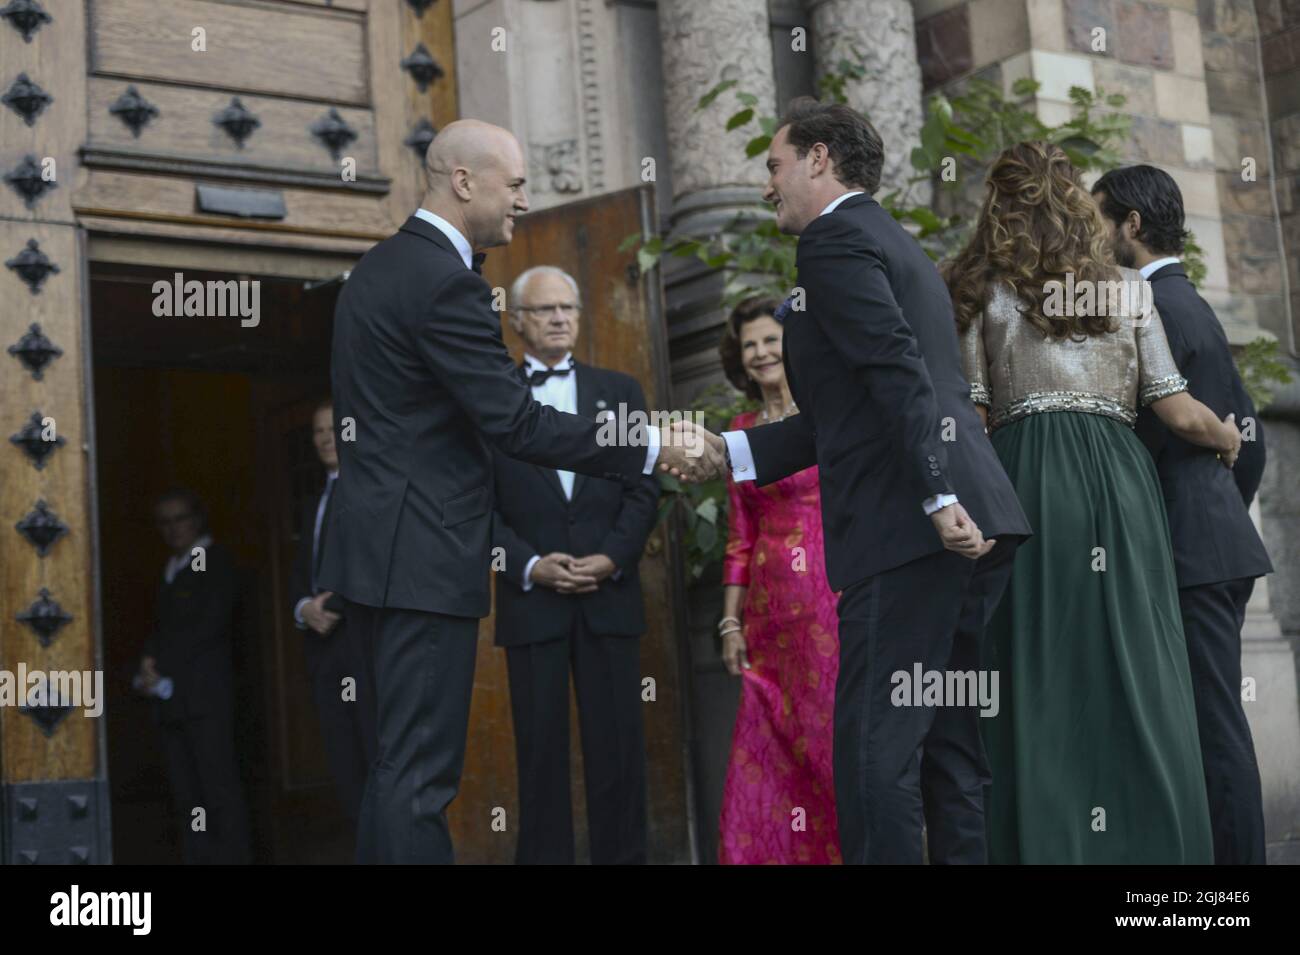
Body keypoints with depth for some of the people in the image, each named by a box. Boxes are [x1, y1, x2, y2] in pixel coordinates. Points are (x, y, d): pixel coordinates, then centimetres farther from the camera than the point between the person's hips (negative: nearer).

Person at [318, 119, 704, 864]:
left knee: (400, 759, 17)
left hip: (380, 545, 10)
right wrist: (651, 448, -15)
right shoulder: (445, 280, -17)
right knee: (422, 772, -6)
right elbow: (516, 421, -20)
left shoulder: (382, 266, 15)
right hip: (423, 556, -10)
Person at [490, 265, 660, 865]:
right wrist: (529, 565, -11)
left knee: (616, 747, 1)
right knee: (540, 751, 0)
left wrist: (612, 557, -7)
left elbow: (644, 486, 7)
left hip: (610, 593, 2)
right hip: (532, 597, -1)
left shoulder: (619, 391, 14)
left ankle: (622, 855, 7)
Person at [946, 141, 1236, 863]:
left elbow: (971, 423, 0)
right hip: (1118, 477, 1)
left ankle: (1042, 842, -3)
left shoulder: (982, 294, 8)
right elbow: (1179, 413, 10)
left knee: (1037, 679, -1)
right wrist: (1231, 440, 28)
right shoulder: (1126, 290, 12)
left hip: (1025, 479, -1)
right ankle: (1152, 843, 3)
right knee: (1135, 669, 3)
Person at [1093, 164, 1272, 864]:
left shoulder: (1153, 305, -10)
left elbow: (1146, 434, -16)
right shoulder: (1195, 306, 21)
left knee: (1212, 725, -9)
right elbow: (1248, 432, 24)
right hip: (1221, 539, 10)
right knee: (1215, 722, 9)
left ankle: (1235, 857, -7)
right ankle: (1235, 854, 12)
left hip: (1187, 546, -10)